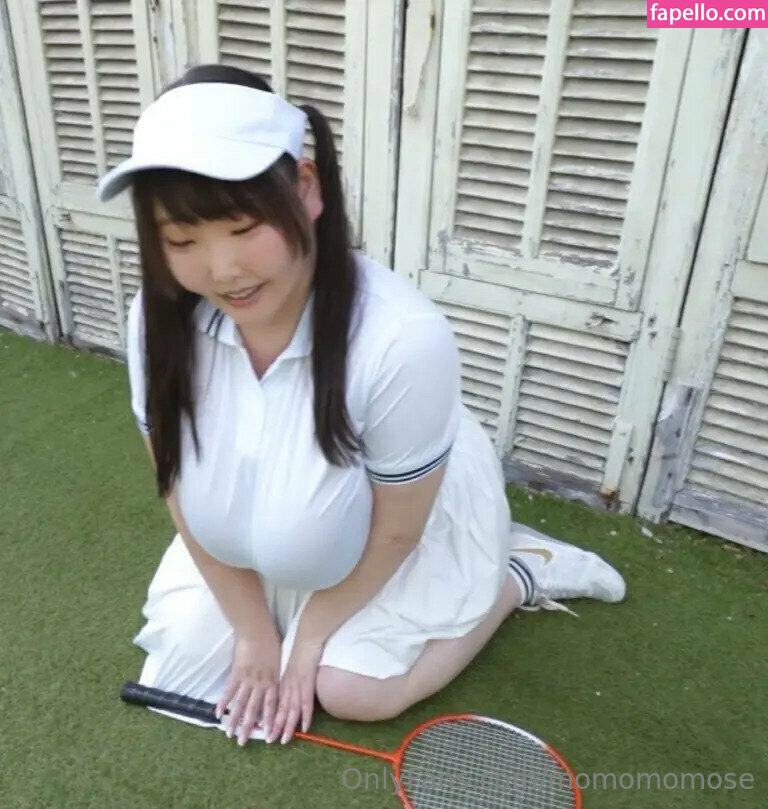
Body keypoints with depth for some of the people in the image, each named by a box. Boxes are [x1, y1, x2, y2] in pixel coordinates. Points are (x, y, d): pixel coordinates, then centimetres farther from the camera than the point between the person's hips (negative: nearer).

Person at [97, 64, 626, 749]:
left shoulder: (404, 339, -41)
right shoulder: (161, 316, -27)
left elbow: (395, 530, -23)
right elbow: (183, 493, -12)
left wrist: (310, 633, -9)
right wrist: (254, 629, -4)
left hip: (419, 519, -4)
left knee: (351, 687, -4)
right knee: (184, 655, 7)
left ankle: (520, 572, 14)